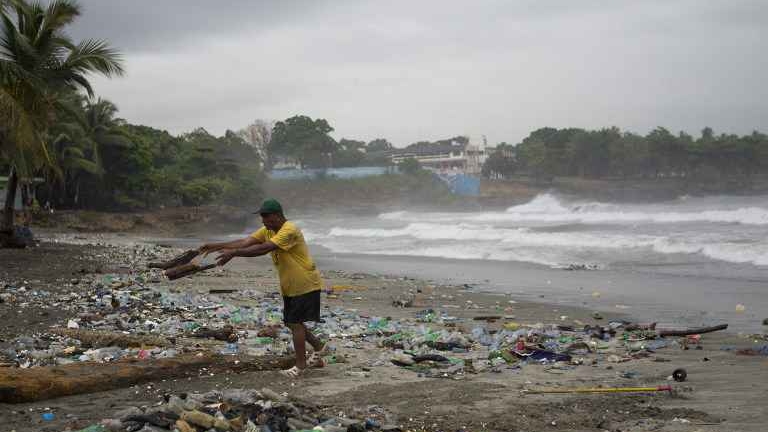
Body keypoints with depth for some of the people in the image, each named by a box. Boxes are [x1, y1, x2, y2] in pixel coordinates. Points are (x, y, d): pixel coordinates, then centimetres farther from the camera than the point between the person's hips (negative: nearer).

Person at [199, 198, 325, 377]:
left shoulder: (290, 230, -26)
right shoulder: (267, 230, 4)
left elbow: (263, 249, -35)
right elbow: (245, 242, -6)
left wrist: (233, 253, -38)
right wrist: (217, 246, -17)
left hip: (305, 285, -9)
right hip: (289, 287, 9)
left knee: (295, 323, -7)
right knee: (292, 322, 14)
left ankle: (300, 364, 4)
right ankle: (319, 346, 34)